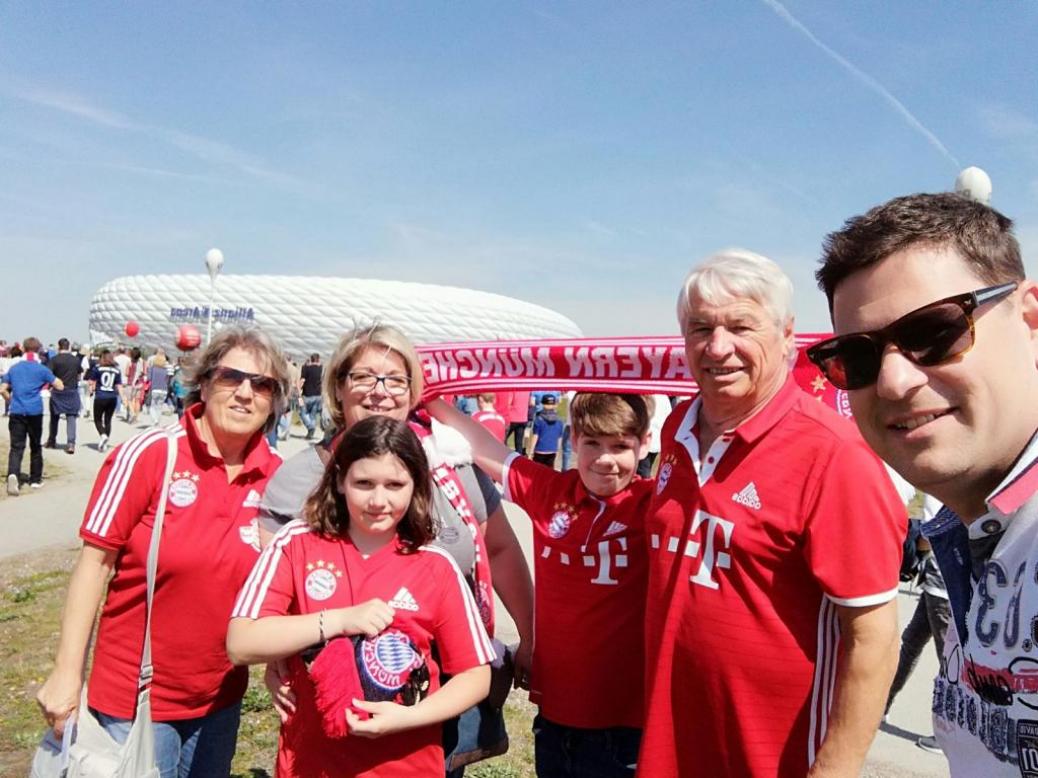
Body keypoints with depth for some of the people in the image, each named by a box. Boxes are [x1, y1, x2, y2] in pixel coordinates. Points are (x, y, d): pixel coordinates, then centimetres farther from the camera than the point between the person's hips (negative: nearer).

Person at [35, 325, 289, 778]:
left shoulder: (276, 477, -5)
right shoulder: (146, 455, -15)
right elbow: (95, 561, -12)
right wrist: (67, 673, -11)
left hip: (221, 698, 4)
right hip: (135, 697, -4)